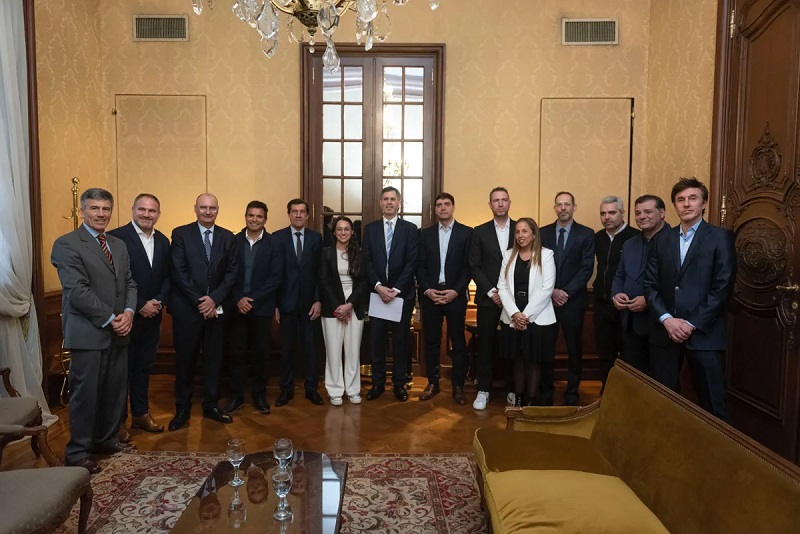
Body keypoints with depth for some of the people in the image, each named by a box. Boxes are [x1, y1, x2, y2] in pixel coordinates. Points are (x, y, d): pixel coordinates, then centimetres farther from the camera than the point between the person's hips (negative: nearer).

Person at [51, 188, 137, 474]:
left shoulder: (119, 245, 16)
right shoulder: (66, 244, -7)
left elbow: (130, 283, 13)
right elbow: (77, 291, -15)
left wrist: (128, 312, -5)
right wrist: (110, 319, -15)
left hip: (118, 332, 6)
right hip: (88, 333, -6)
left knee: (116, 391, 12)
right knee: (85, 394, 2)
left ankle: (107, 439, 29)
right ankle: (78, 451, 16)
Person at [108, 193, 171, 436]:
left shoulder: (162, 241, 8)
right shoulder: (117, 237, -12)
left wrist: (159, 302, -7)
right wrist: (139, 306, -16)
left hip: (152, 316, 6)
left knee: (144, 366, 16)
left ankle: (141, 414, 29)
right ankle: (117, 421, 19)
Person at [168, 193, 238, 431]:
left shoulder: (227, 237, 7)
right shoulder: (181, 234, -2)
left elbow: (231, 272, 2)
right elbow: (179, 272, -8)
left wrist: (214, 299, -11)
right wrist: (199, 302, -13)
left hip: (216, 307, 3)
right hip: (187, 308, -2)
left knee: (214, 358, 9)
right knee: (185, 359, 6)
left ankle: (211, 405, 22)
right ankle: (182, 408, 19)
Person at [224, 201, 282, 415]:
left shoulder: (274, 243, -2)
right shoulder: (234, 241, 3)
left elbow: (275, 277, -7)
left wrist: (253, 299, -13)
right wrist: (238, 299, -11)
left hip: (262, 307, -1)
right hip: (238, 306, 1)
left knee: (262, 353, 6)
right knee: (237, 353, 5)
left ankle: (259, 395, 20)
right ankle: (236, 396, 17)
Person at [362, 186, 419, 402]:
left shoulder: (410, 229, 2)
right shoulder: (370, 228, 8)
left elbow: (412, 263, -5)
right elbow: (367, 262, 2)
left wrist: (396, 289, -13)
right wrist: (378, 286, -11)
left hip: (402, 293, -1)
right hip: (377, 292, 2)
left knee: (400, 340, 6)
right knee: (376, 340, 5)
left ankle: (399, 384, 16)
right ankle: (378, 383, 16)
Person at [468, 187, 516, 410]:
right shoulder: (480, 231, 4)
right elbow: (474, 266, 1)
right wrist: (491, 292, -9)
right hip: (488, 298, 0)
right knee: (485, 345, 3)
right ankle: (483, 390, 13)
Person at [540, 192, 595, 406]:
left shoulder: (586, 234, 1)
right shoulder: (543, 233, 7)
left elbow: (587, 268, -5)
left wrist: (566, 292, -13)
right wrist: (552, 291, -8)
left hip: (573, 300, -1)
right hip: (547, 298, 2)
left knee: (574, 349, 7)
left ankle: (572, 394, 18)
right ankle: (546, 392, 18)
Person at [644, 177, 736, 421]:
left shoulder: (721, 237, 1)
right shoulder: (661, 240, 12)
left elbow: (723, 287, -7)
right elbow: (650, 284, 6)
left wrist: (692, 324, -12)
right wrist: (667, 319, -8)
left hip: (704, 333, -3)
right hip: (665, 332, 3)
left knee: (712, 402, 4)